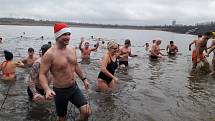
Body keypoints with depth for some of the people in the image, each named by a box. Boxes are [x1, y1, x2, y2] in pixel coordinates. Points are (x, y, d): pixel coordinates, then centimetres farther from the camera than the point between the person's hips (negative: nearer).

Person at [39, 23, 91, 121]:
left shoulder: (72, 49, 0)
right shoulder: (50, 54, -20)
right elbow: (42, 74, -19)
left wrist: (84, 79, 17)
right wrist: (47, 89, -36)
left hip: (74, 88, 5)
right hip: (60, 91, -5)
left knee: (87, 112, -3)